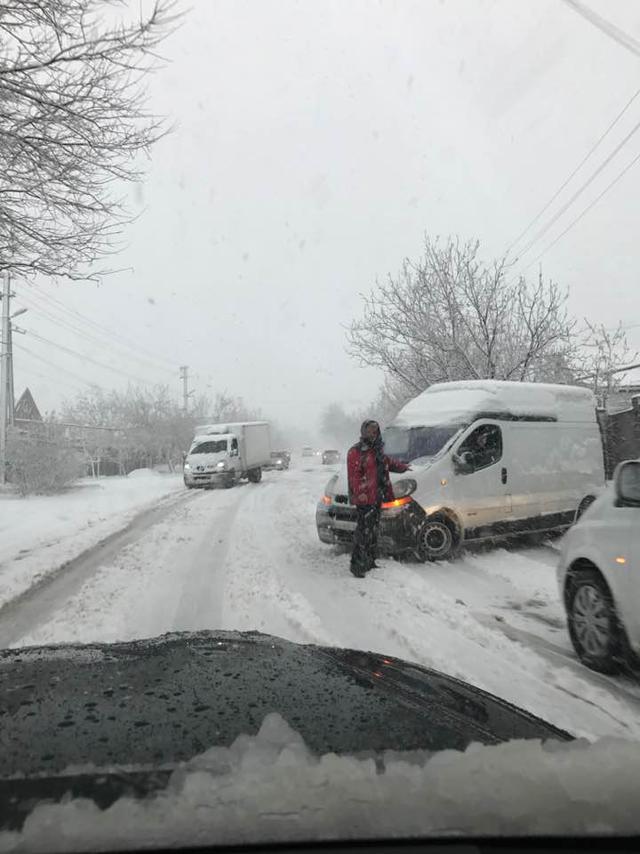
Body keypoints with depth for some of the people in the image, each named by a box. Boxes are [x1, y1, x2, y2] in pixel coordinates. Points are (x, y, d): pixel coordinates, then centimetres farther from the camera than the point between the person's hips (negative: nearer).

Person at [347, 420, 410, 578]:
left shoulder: (377, 450, 16)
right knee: (364, 531, -11)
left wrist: (402, 467, 36)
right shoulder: (356, 452, -11)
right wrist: (360, 493, -27)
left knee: (373, 530, 16)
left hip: (377, 496, 9)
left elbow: (388, 461, 35)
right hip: (364, 498, -9)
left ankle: (370, 562, 28)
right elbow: (354, 475, -18)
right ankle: (357, 565, -4)